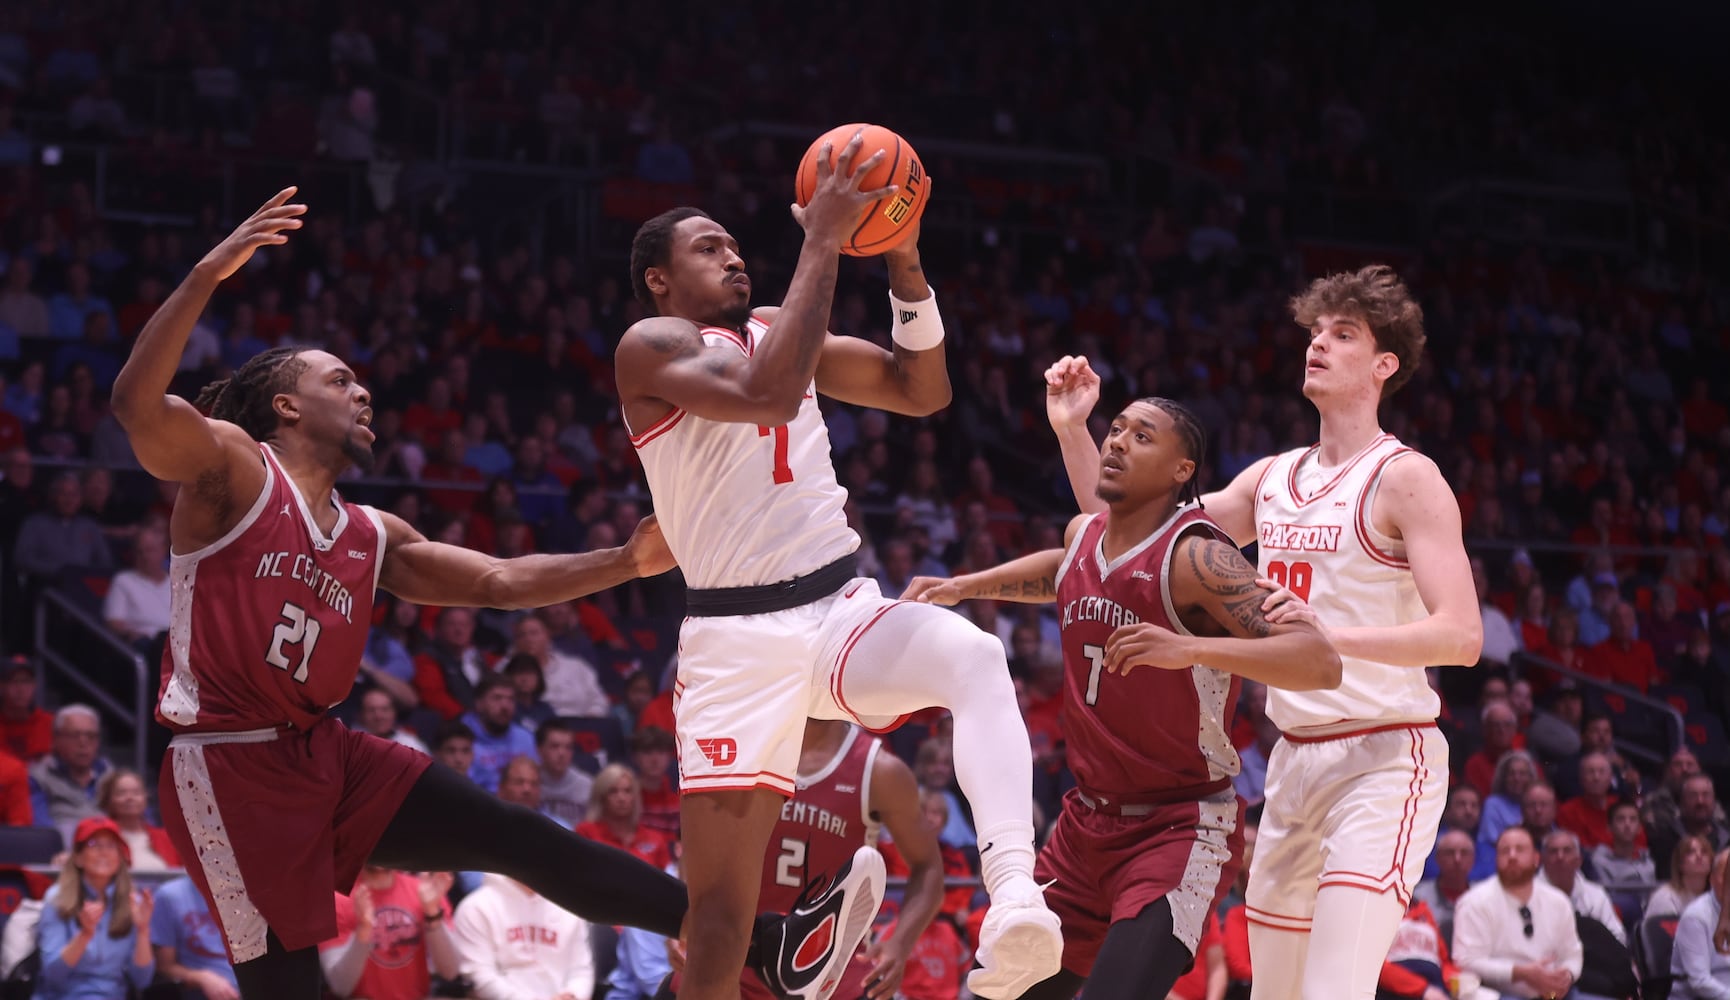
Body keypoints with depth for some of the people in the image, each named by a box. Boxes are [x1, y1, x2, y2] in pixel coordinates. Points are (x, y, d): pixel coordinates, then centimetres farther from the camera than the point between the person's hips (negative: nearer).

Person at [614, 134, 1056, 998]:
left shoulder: (778, 330, 17)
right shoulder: (653, 345, -4)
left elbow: (922, 392, 15)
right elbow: (769, 395, -23)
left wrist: (904, 263, 1)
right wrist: (822, 241, -21)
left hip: (842, 609, 4)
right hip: (739, 638, -4)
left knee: (976, 657, -30)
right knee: (720, 901, -6)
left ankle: (1014, 897, -47)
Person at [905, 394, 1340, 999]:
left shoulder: (1196, 557, -18)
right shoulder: (1084, 535, 5)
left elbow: (1321, 663, -29)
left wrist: (1191, 648, -40)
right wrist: (964, 587, 27)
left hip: (1179, 829, -8)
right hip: (1088, 823, 8)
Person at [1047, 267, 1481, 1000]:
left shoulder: (1405, 479, -9)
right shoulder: (1273, 478, 12)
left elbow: (1461, 635, -19)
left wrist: (1333, 633, -33)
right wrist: (1073, 430, 4)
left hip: (1383, 757, -8)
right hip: (1294, 758, 8)